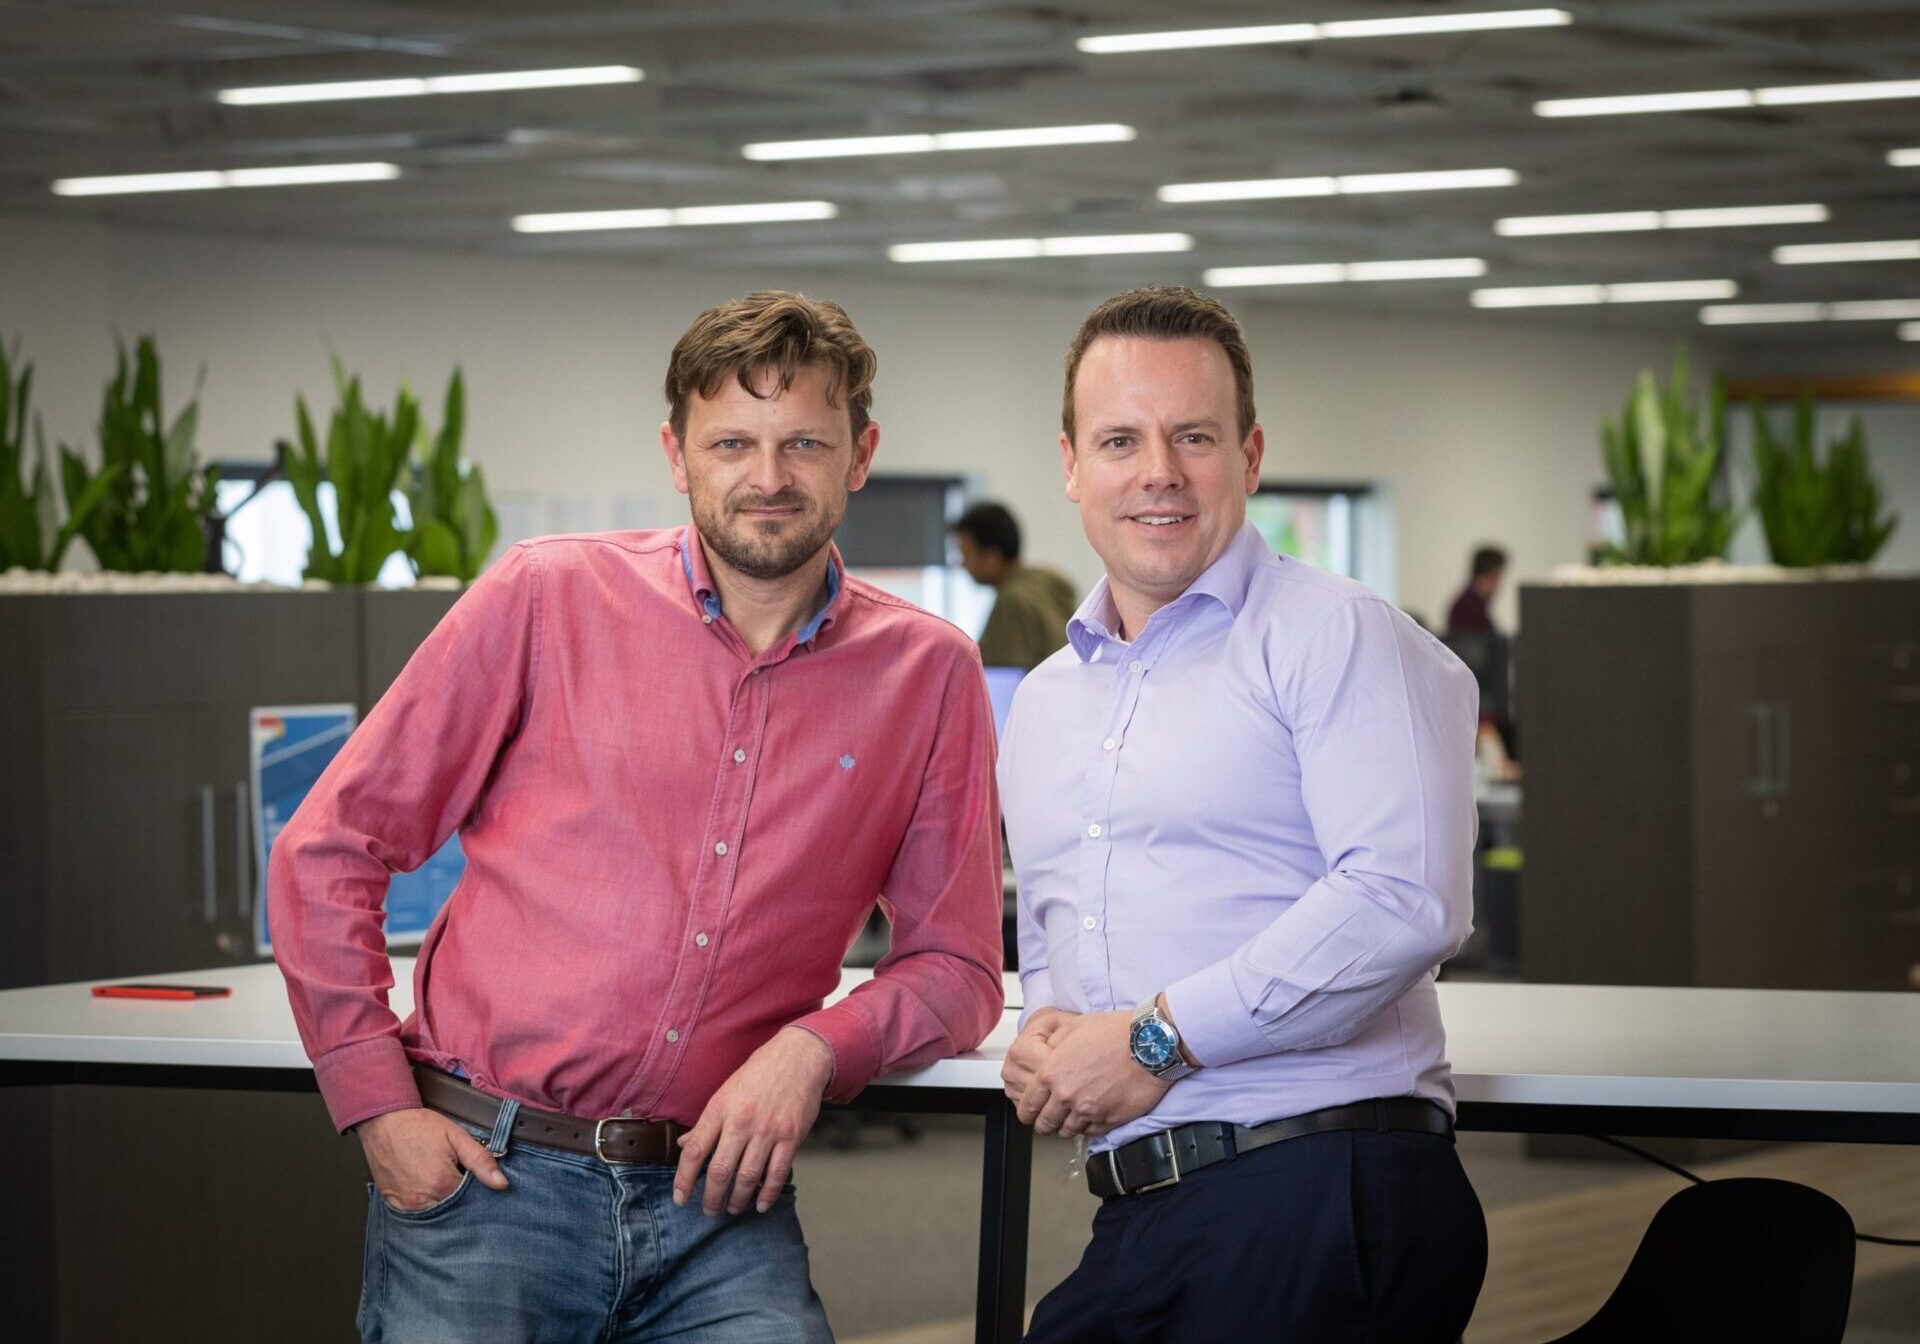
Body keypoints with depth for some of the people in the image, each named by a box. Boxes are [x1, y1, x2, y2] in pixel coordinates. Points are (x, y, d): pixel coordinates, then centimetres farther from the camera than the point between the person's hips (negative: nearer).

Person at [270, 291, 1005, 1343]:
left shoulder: (926, 675, 7)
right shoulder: (551, 597, 2)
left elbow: (957, 967, 13)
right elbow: (329, 850, 5)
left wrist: (816, 1048, -7)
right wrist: (378, 1105, -2)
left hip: (715, 1200, 1)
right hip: (486, 1178, -1)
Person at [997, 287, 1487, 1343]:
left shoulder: (1341, 639, -3)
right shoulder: (1042, 704, 22)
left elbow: (1404, 900, -16)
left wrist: (1156, 1039, -14)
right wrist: (1044, 1032, 7)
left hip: (1324, 1186, -6)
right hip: (1134, 1213, 7)